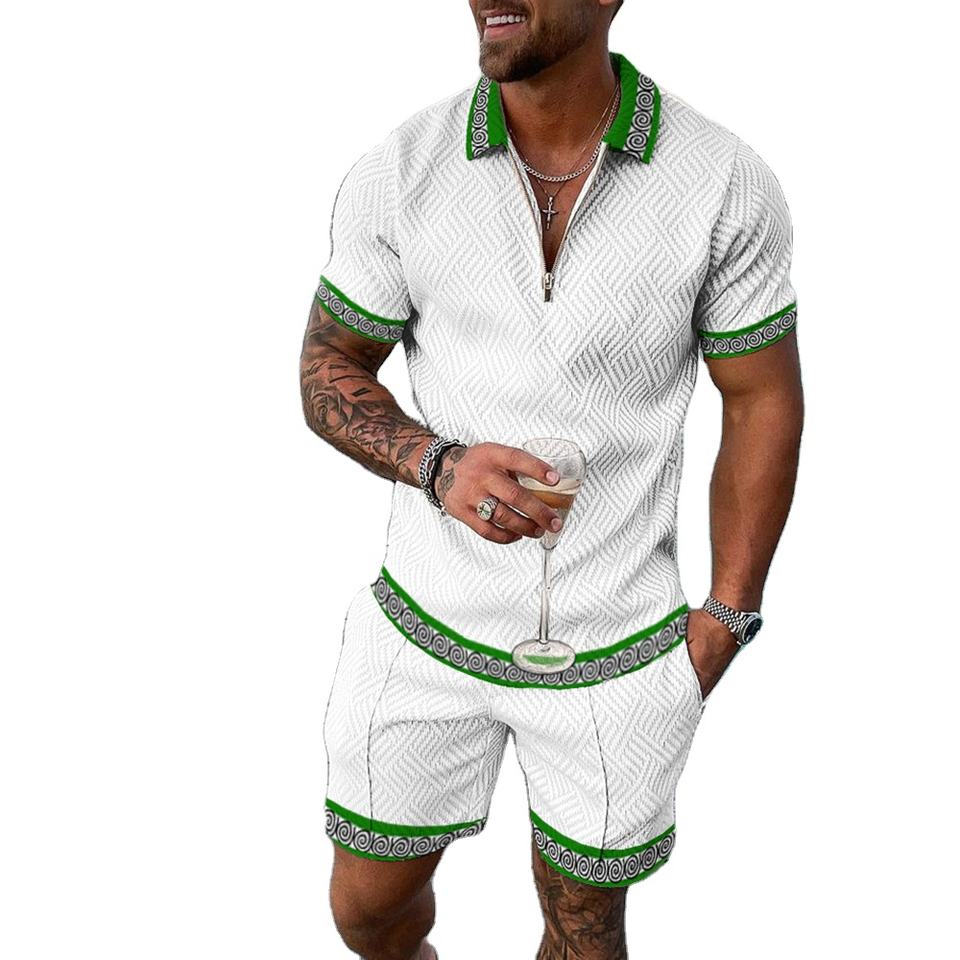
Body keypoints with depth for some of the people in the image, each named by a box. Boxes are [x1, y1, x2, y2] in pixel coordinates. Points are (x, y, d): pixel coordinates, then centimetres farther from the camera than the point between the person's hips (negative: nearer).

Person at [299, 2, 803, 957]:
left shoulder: (727, 185, -15)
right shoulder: (396, 173, -12)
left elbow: (764, 403, -5)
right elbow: (329, 372, -3)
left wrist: (724, 621, -5)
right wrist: (438, 467, -24)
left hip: (618, 642, -1)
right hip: (430, 619, 2)